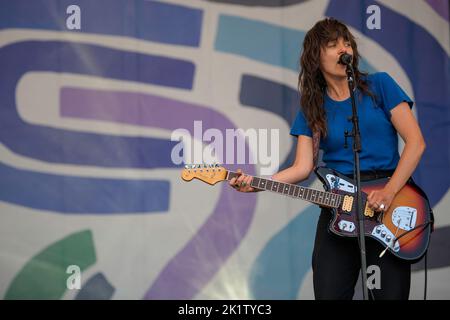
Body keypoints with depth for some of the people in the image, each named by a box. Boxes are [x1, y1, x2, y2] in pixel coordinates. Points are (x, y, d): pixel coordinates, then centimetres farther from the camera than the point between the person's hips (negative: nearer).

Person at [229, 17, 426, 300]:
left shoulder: (379, 86, 3)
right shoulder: (312, 109, 10)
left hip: (389, 203, -2)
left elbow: (416, 141, -4)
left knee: (390, 295, -3)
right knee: (329, 294, -2)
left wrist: (389, 192, -14)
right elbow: (303, 167, 3)